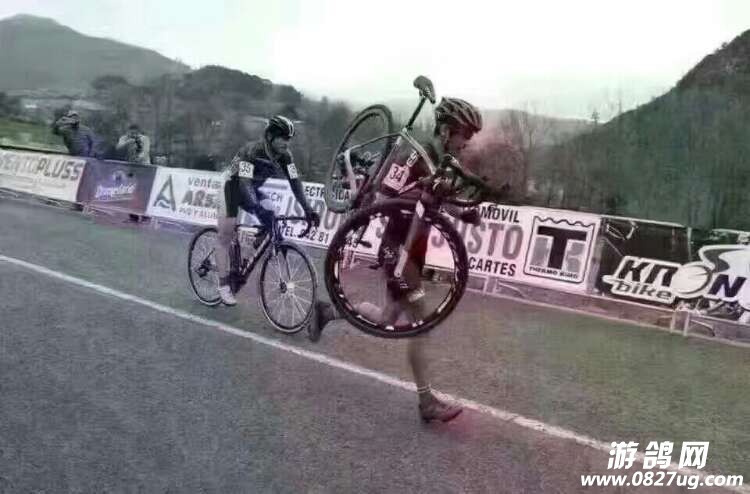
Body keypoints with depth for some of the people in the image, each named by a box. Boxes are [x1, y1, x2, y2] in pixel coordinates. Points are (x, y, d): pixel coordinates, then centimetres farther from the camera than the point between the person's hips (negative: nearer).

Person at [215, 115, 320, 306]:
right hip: (233, 188, -5)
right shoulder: (251, 152, -32)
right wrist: (258, 209, -55)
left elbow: (295, 182, -19)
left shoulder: (285, 156, -15)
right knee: (225, 238, -5)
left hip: (253, 189, 6)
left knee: (272, 219, -19)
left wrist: (307, 209, -32)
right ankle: (223, 286, 0)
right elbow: (244, 183, -41)